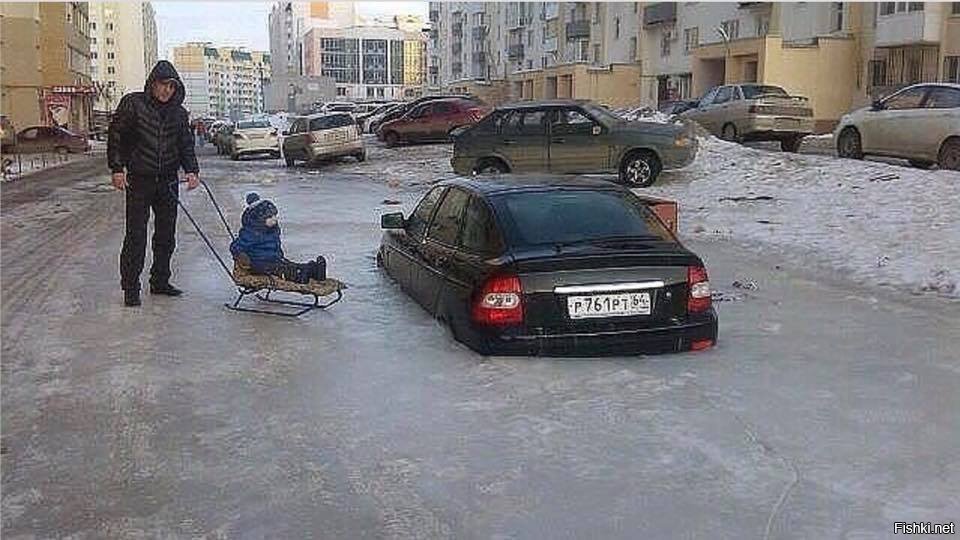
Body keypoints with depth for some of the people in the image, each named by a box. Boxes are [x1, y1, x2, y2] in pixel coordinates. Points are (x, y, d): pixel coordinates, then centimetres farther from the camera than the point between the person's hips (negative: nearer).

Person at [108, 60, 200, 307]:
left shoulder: (179, 112, 7)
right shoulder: (132, 104, -4)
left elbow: (186, 145, 10)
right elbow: (115, 135, -2)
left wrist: (192, 170, -7)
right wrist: (117, 168, -9)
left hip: (168, 182, 4)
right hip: (139, 180, -4)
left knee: (166, 237, 10)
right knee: (136, 237, -4)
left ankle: (160, 282, 23)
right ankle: (131, 288, 4)